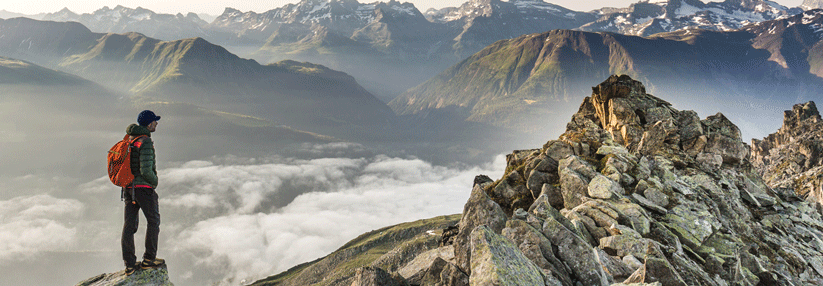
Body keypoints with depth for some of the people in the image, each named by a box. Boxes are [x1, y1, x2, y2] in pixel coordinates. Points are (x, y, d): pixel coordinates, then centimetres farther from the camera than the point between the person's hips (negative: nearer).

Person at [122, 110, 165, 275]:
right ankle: (149, 259, 12)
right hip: (143, 188, -8)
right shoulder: (145, 142, -18)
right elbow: (146, 171, -24)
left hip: (128, 187, 8)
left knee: (129, 224, 9)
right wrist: (155, 181, -5)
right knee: (153, 221, 8)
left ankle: (129, 264, 13)